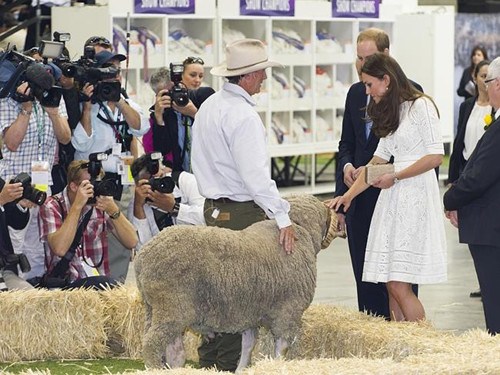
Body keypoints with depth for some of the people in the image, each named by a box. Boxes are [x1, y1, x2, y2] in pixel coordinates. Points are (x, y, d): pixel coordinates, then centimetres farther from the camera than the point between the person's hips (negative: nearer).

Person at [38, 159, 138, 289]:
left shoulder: (99, 205, 6)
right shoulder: (52, 206, -3)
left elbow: (131, 242, -1)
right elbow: (60, 249, -20)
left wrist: (113, 210, -16)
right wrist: (77, 205, -20)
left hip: (99, 277, 4)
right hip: (65, 283, -4)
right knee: (107, 284, -32)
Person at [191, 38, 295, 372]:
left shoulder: (209, 107, 13)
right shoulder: (243, 115, -17)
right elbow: (256, 174, -24)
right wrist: (282, 217, -24)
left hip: (213, 207, 10)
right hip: (242, 213, -10)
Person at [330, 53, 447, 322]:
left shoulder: (421, 106, -6)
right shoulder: (392, 113, 21)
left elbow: (436, 156, -13)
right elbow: (378, 160, 21)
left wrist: (394, 177, -10)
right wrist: (348, 196, 13)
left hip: (416, 196, -9)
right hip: (393, 198, 9)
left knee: (398, 285, -15)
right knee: (392, 285, 2)